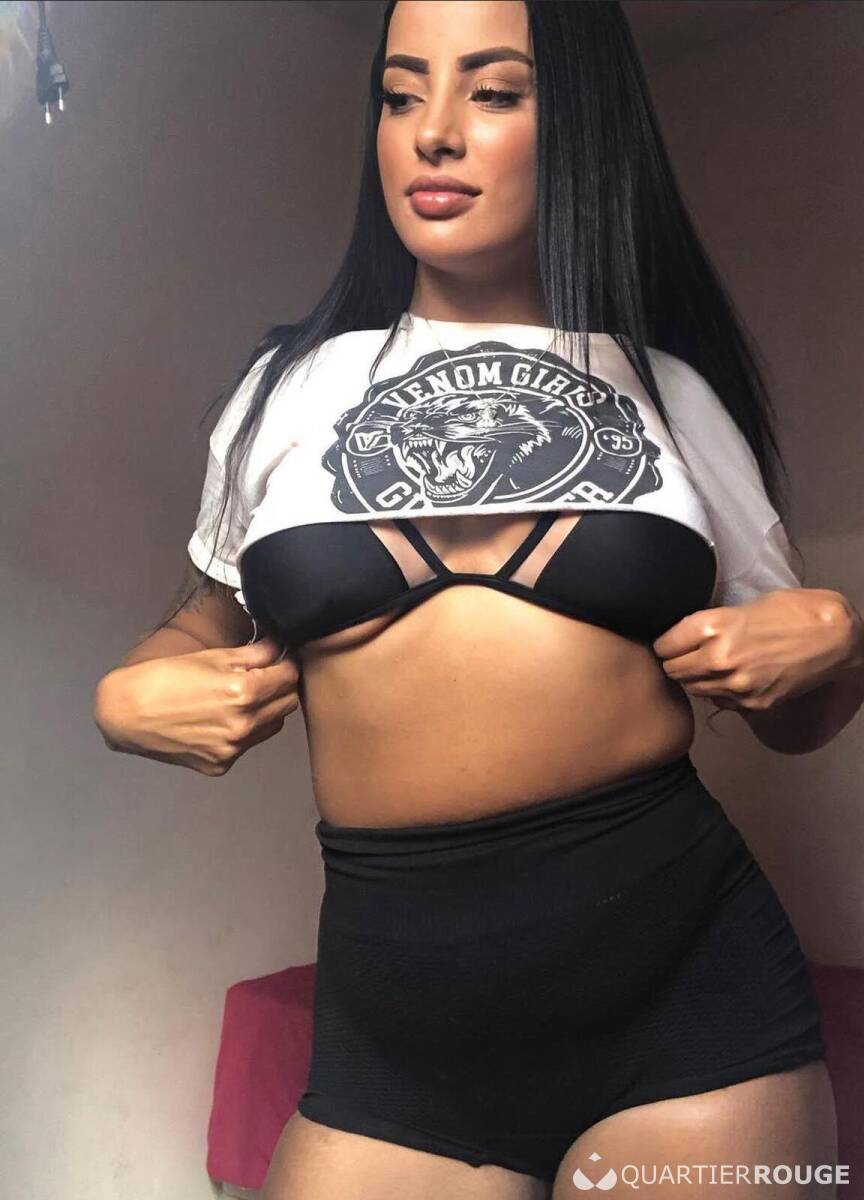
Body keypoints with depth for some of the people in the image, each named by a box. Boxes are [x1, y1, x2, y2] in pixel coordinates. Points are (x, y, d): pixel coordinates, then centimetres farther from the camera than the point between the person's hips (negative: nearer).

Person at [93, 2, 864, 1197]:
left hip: (689, 976, 0)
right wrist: (127, 696, -3)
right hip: (392, 1018, 1)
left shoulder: (676, 393, 4)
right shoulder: (290, 384, 5)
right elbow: (206, 630, 18)